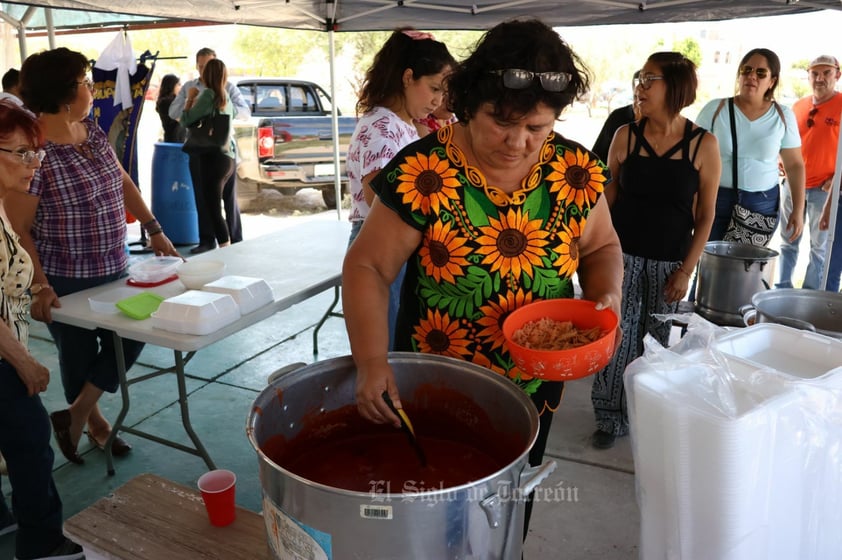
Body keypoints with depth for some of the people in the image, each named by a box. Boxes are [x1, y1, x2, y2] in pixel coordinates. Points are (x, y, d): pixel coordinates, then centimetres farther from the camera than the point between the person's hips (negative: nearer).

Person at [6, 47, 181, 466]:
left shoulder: (93, 132, 2)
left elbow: (122, 182, 13)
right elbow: (17, 229, -18)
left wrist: (154, 230, 8)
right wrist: (38, 285, -24)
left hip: (113, 270, 7)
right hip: (66, 282, -7)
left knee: (129, 339, 10)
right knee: (80, 355, 11)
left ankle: (76, 414, 26)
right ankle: (93, 419, 35)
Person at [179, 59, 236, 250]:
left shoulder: (208, 94, -9)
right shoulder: (225, 97, 14)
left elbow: (186, 120, -7)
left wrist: (190, 98, 6)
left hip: (213, 158, -9)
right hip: (227, 158, 9)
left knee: (213, 210, -7)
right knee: (212, 208, 16)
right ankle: (226, 249, 19)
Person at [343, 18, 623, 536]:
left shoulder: (576, 171, -8)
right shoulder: (423, 172, -19)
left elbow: (601, 246, 7)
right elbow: (367, 267, -15)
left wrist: (607, 295, -14)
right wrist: (372, 360, -27)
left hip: (536, 386, 4)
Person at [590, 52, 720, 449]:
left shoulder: (703, 144, -5)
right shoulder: (626, 136, -2)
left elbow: (705, 216, -2)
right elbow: (608, 198, 5)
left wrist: (686, 270, -6)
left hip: (670, 260, 0)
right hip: (624, 254, 0)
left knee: (657, 339, 9)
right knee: (617, 337, -1)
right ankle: (611, 418, 14)